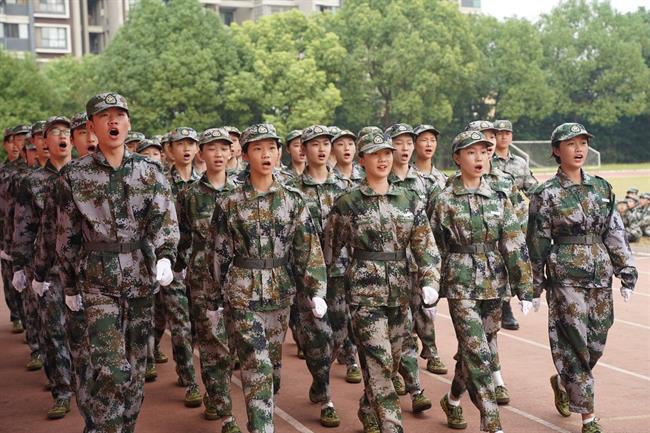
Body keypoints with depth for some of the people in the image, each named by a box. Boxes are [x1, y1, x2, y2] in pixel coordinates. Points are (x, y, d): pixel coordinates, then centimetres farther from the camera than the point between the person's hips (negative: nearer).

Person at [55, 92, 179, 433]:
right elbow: (66, 235, 5)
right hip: (97, 281, -2)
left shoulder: (150, 171, 4)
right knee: (109, 368, -11)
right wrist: (69, 286, 7)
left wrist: (165, 256, -22)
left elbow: (164, 218, -5)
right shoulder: (74, 175, 0)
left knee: (136, 363, 11)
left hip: (142, 278, 3)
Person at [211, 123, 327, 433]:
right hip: (242, 294, -3)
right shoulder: (230, 204, -3)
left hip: (280, 293, 3)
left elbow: (309, 247, 0)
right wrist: (215, 302, 4)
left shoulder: (292, 200, 2)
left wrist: (316, 291, -7)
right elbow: (220, 255, 2)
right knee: (257, 366, -11)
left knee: (272, 362, 14)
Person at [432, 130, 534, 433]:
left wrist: (524, 289, -4)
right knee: (478, 353, -10)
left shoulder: (498, 197, 4)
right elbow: (434, 247, -2)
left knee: (473, 350, 14)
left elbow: (515, 245, 0)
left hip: (494, 284, 4)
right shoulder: (445, 200, -4)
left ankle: (452, 400, 38)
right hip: (461, 285, -4)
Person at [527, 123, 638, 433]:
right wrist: (535, 286, -1)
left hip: (600, 274, 5)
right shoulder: (546, 194, -5)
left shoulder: (601, 188, 8)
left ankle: (562, 382, 38)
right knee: (575, 344, -3)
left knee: (596, 343, 10)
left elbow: (615, 233, 11)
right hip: (566, 277, -5)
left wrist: (627, 272, 7)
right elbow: (537, 243, -2)